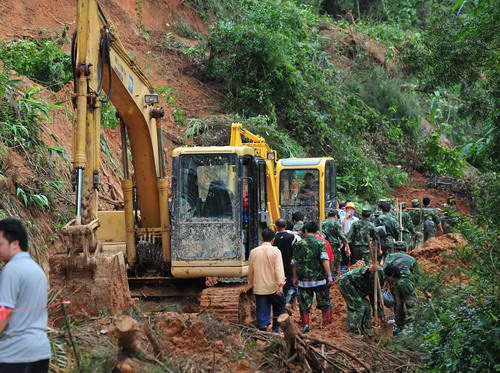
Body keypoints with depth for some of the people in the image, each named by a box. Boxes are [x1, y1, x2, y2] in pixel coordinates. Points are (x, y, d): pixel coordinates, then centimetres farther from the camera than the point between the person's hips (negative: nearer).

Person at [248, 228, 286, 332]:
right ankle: (275, 329, 15)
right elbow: (279, 269, -17)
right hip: (273, 287, -3)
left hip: (259, 288, 3)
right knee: (279, 306, 18)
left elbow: (250, 270, 12)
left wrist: (250, 284, 25)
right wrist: (280, 284, -19)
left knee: (262, 312, 6)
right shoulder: (275, 251, -9)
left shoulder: (254, 252, 3)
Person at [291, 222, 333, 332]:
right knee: (323, 301, 15)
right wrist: (329, 275, -11)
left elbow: (294, 263, 7)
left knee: (304, 303, 5)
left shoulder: (298, 244, 3)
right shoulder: (320, 243, -3)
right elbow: (324, 260, -13)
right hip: (319, 278, 0)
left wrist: (295, 278, 18)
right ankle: (326, 322, 21)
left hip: (304, 279, 0)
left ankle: (306, 324, -6)